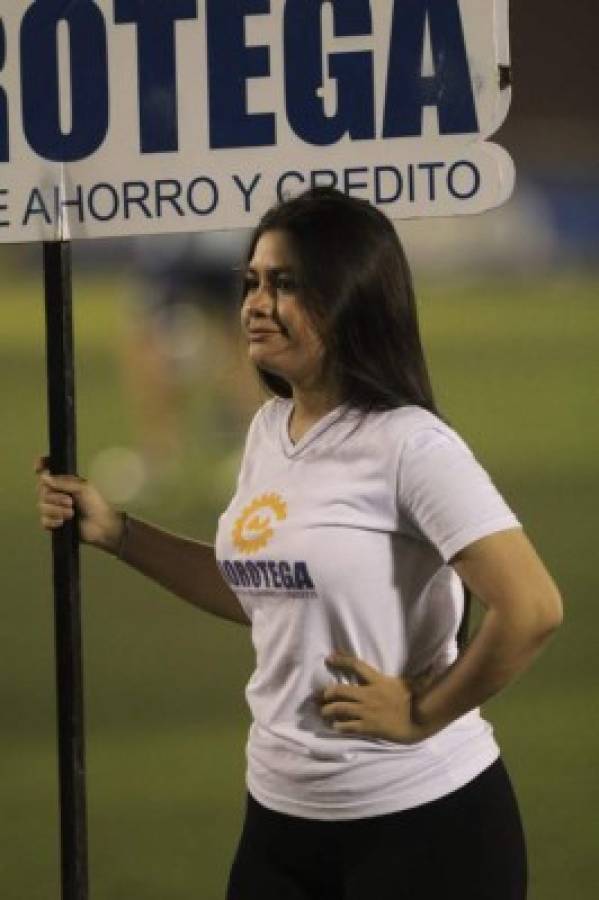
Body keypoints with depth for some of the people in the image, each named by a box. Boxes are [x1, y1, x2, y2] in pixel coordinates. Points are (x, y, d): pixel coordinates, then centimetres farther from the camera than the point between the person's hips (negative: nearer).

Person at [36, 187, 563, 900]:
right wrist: (114, 533, 14)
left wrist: (423, 715, -14)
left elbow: (531, 610, -22)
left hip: (420, 817, -7)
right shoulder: (269, 430, 8)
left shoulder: (407, 443, -17)